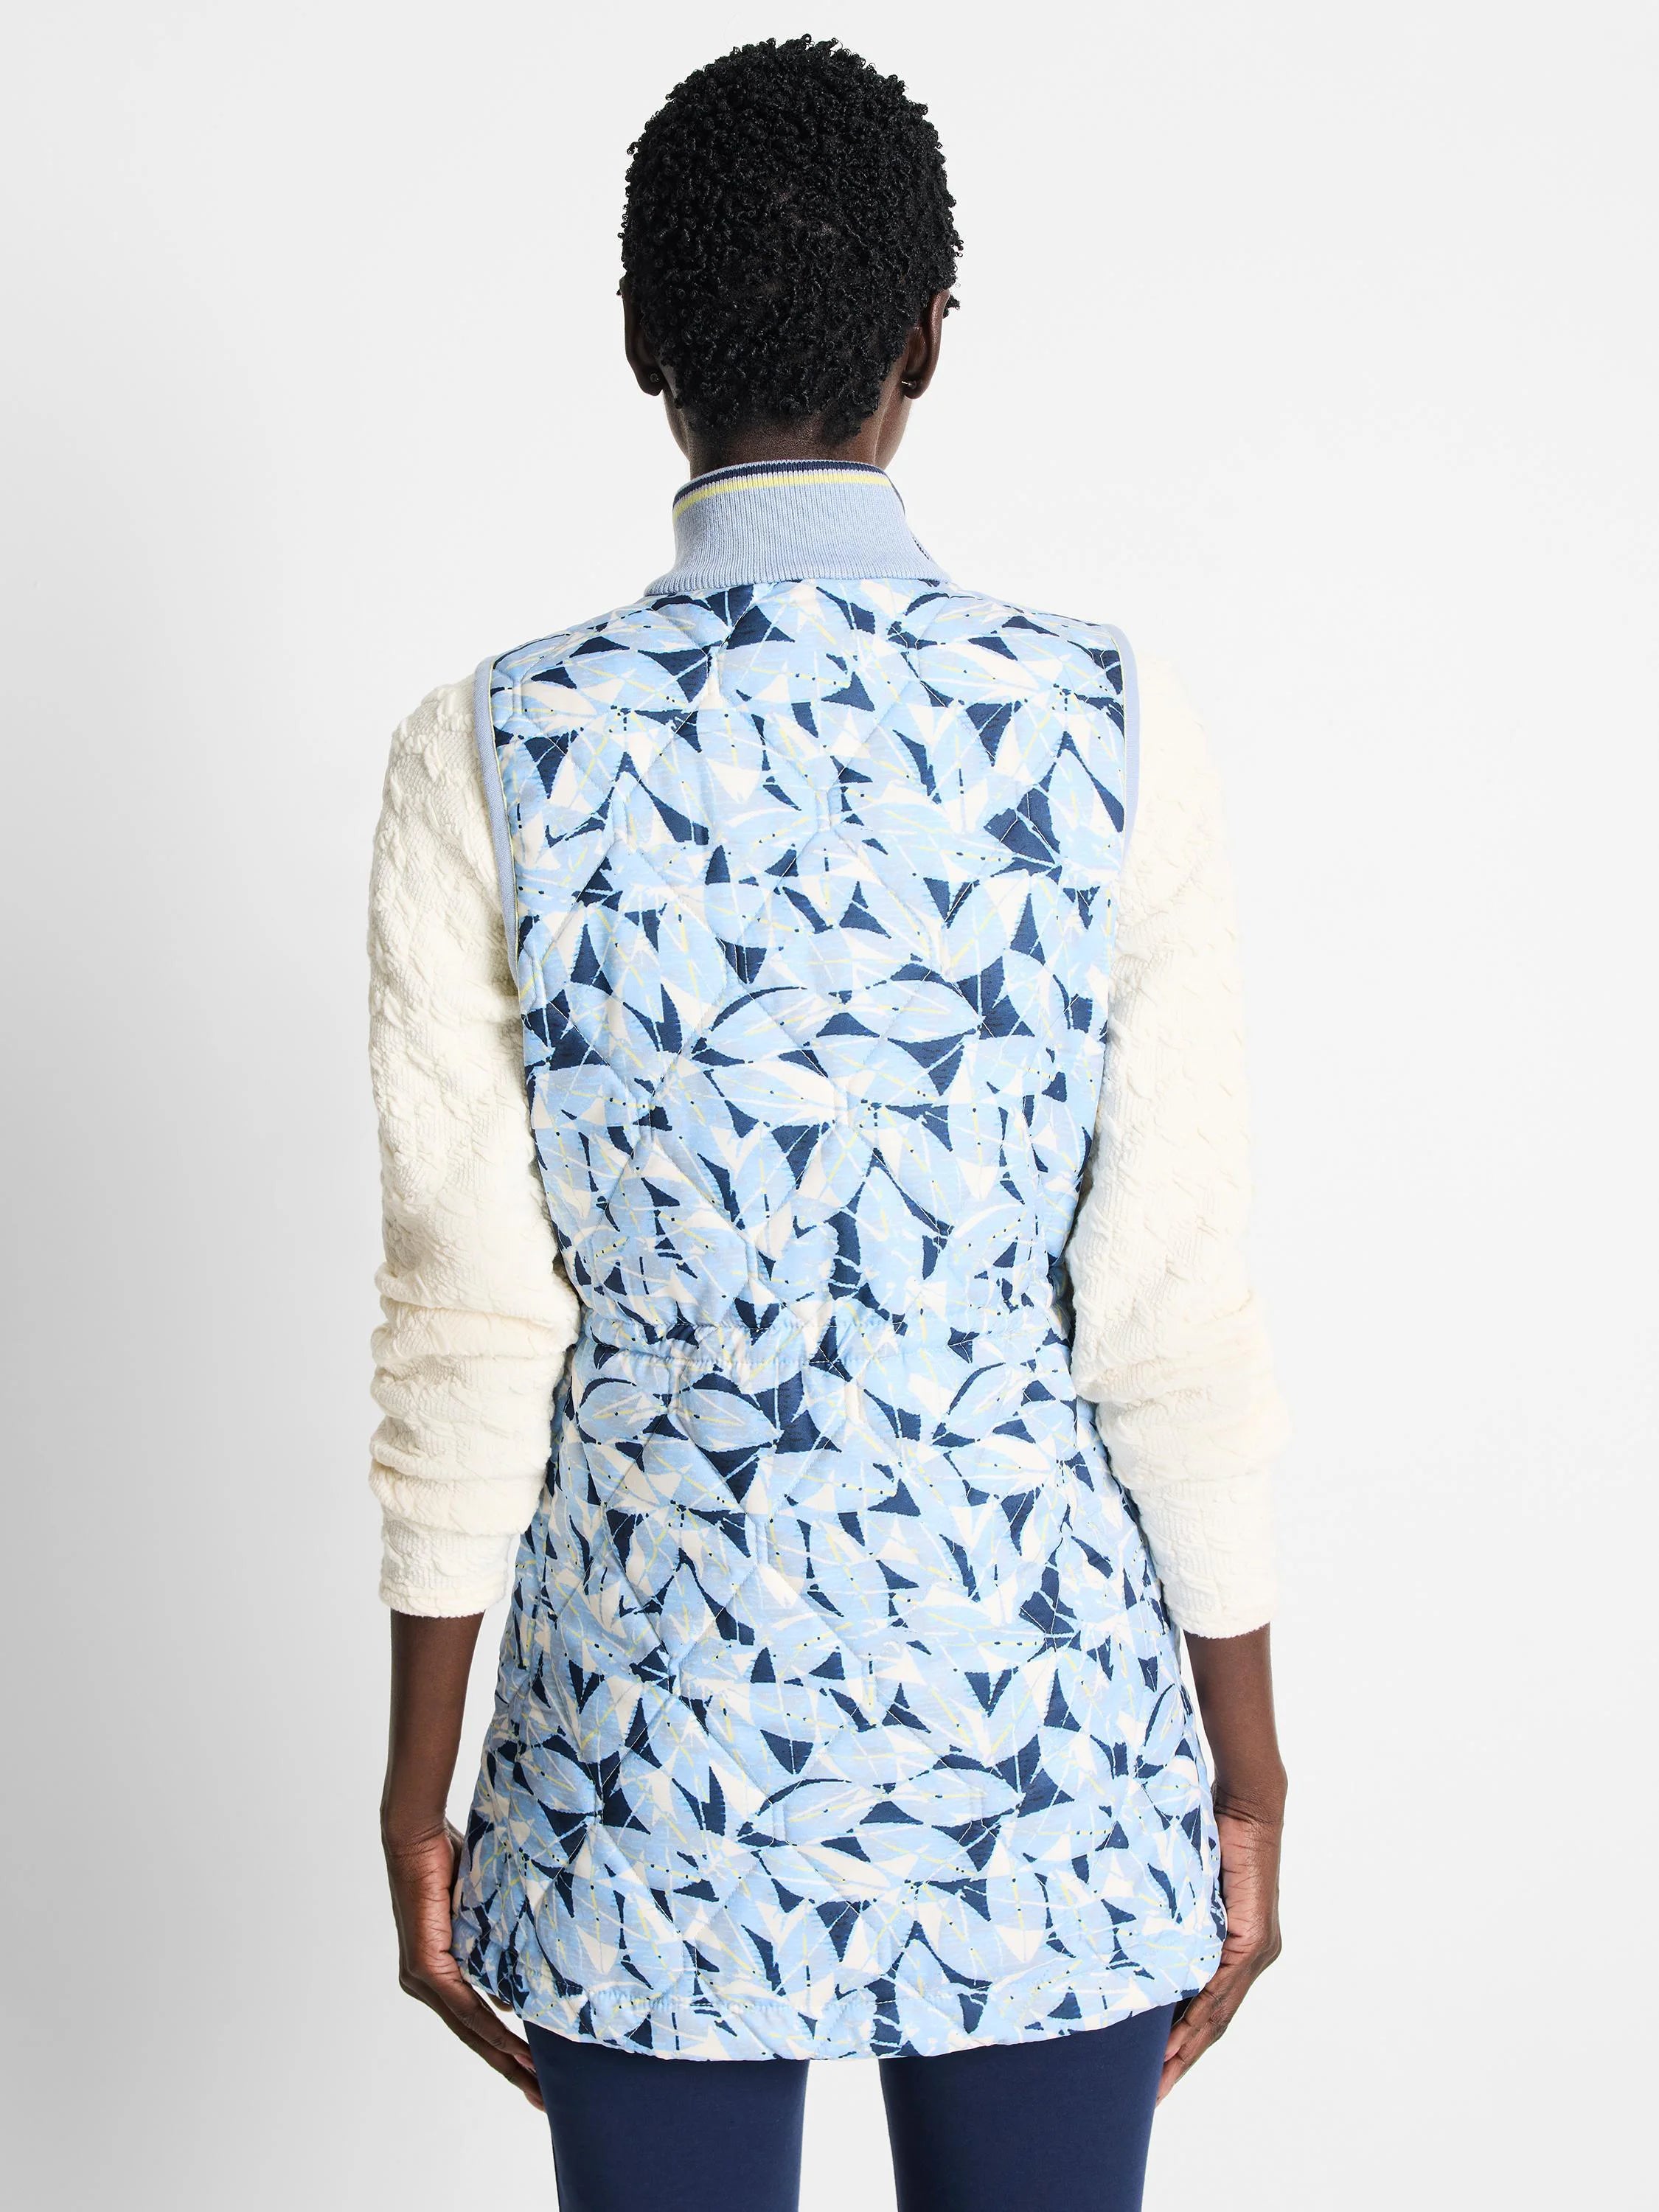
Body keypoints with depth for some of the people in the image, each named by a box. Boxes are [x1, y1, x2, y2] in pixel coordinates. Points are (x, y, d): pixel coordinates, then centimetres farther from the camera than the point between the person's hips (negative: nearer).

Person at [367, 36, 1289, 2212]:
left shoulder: (494, 752, -9)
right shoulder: (1114, 729, -9)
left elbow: (474, 1317, -7)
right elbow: (1176, 1309, -7)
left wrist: (421, 1787, 4)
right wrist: (1247, 1779, 5)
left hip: (655, 1726, 0)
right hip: (1041, 1717, 0)